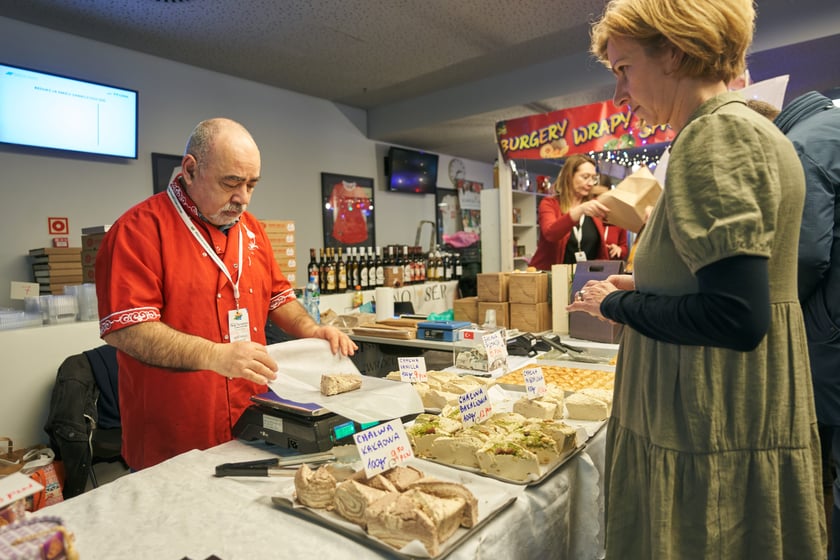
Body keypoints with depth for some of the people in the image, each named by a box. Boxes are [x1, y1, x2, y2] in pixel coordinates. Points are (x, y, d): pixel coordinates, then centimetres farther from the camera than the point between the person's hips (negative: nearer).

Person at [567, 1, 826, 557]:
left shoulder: (717, 133, -18)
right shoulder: (751, 129, 12)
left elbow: (736, 318, -25)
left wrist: (619, 305, -12)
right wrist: (645, 287, 10)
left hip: (716, 435, -10)